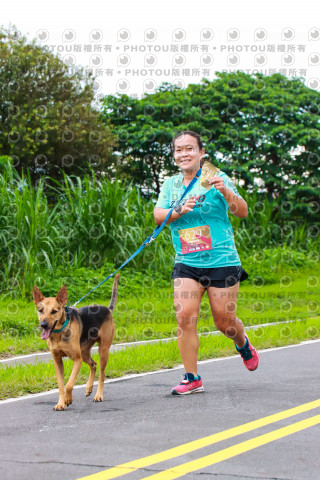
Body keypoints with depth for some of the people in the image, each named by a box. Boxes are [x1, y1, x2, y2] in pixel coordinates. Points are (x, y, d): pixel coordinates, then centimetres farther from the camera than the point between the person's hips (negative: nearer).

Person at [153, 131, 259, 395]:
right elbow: (158, 216, -2)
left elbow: (242, 212, -10)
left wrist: (225, 191, -27)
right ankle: (192, 378, -1)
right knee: (185, 316, -12)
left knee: (225, 321, 3)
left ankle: (243, 344, 38)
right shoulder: (170, 184, 9)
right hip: (186, 264, 3)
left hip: (221, 261, -3)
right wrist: (179, 210, -21)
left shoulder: (216, 178, -2)